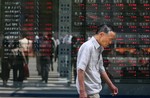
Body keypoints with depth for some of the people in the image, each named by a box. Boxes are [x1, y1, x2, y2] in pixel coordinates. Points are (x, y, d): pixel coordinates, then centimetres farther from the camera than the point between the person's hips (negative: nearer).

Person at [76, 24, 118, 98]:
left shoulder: (98, 49, 13)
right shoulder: (88, 47, -16)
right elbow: (80, 70, -22)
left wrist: (111, 85, 27)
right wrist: (82, 91, -25)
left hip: (94, 90, 9)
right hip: (89, 91, -9)